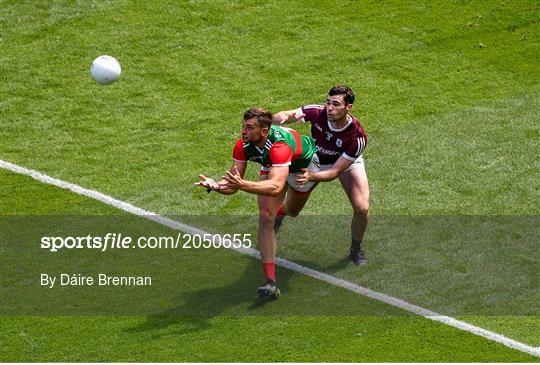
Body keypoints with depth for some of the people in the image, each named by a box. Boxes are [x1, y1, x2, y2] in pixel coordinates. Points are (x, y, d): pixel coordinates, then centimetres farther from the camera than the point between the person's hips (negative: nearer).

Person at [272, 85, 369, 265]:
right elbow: (283, 116, -30)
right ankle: (280, 210, 48)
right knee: (292, 211, 6)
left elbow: (336, 171, -34)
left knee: (362, 208, -21)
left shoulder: (357, 137, -39)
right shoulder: (318, 113, -35)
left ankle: (356, 249, 10)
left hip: (347, 163, -2)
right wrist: (282, 117, -55)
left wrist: (312, 177, -52)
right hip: (314, 159, 2)